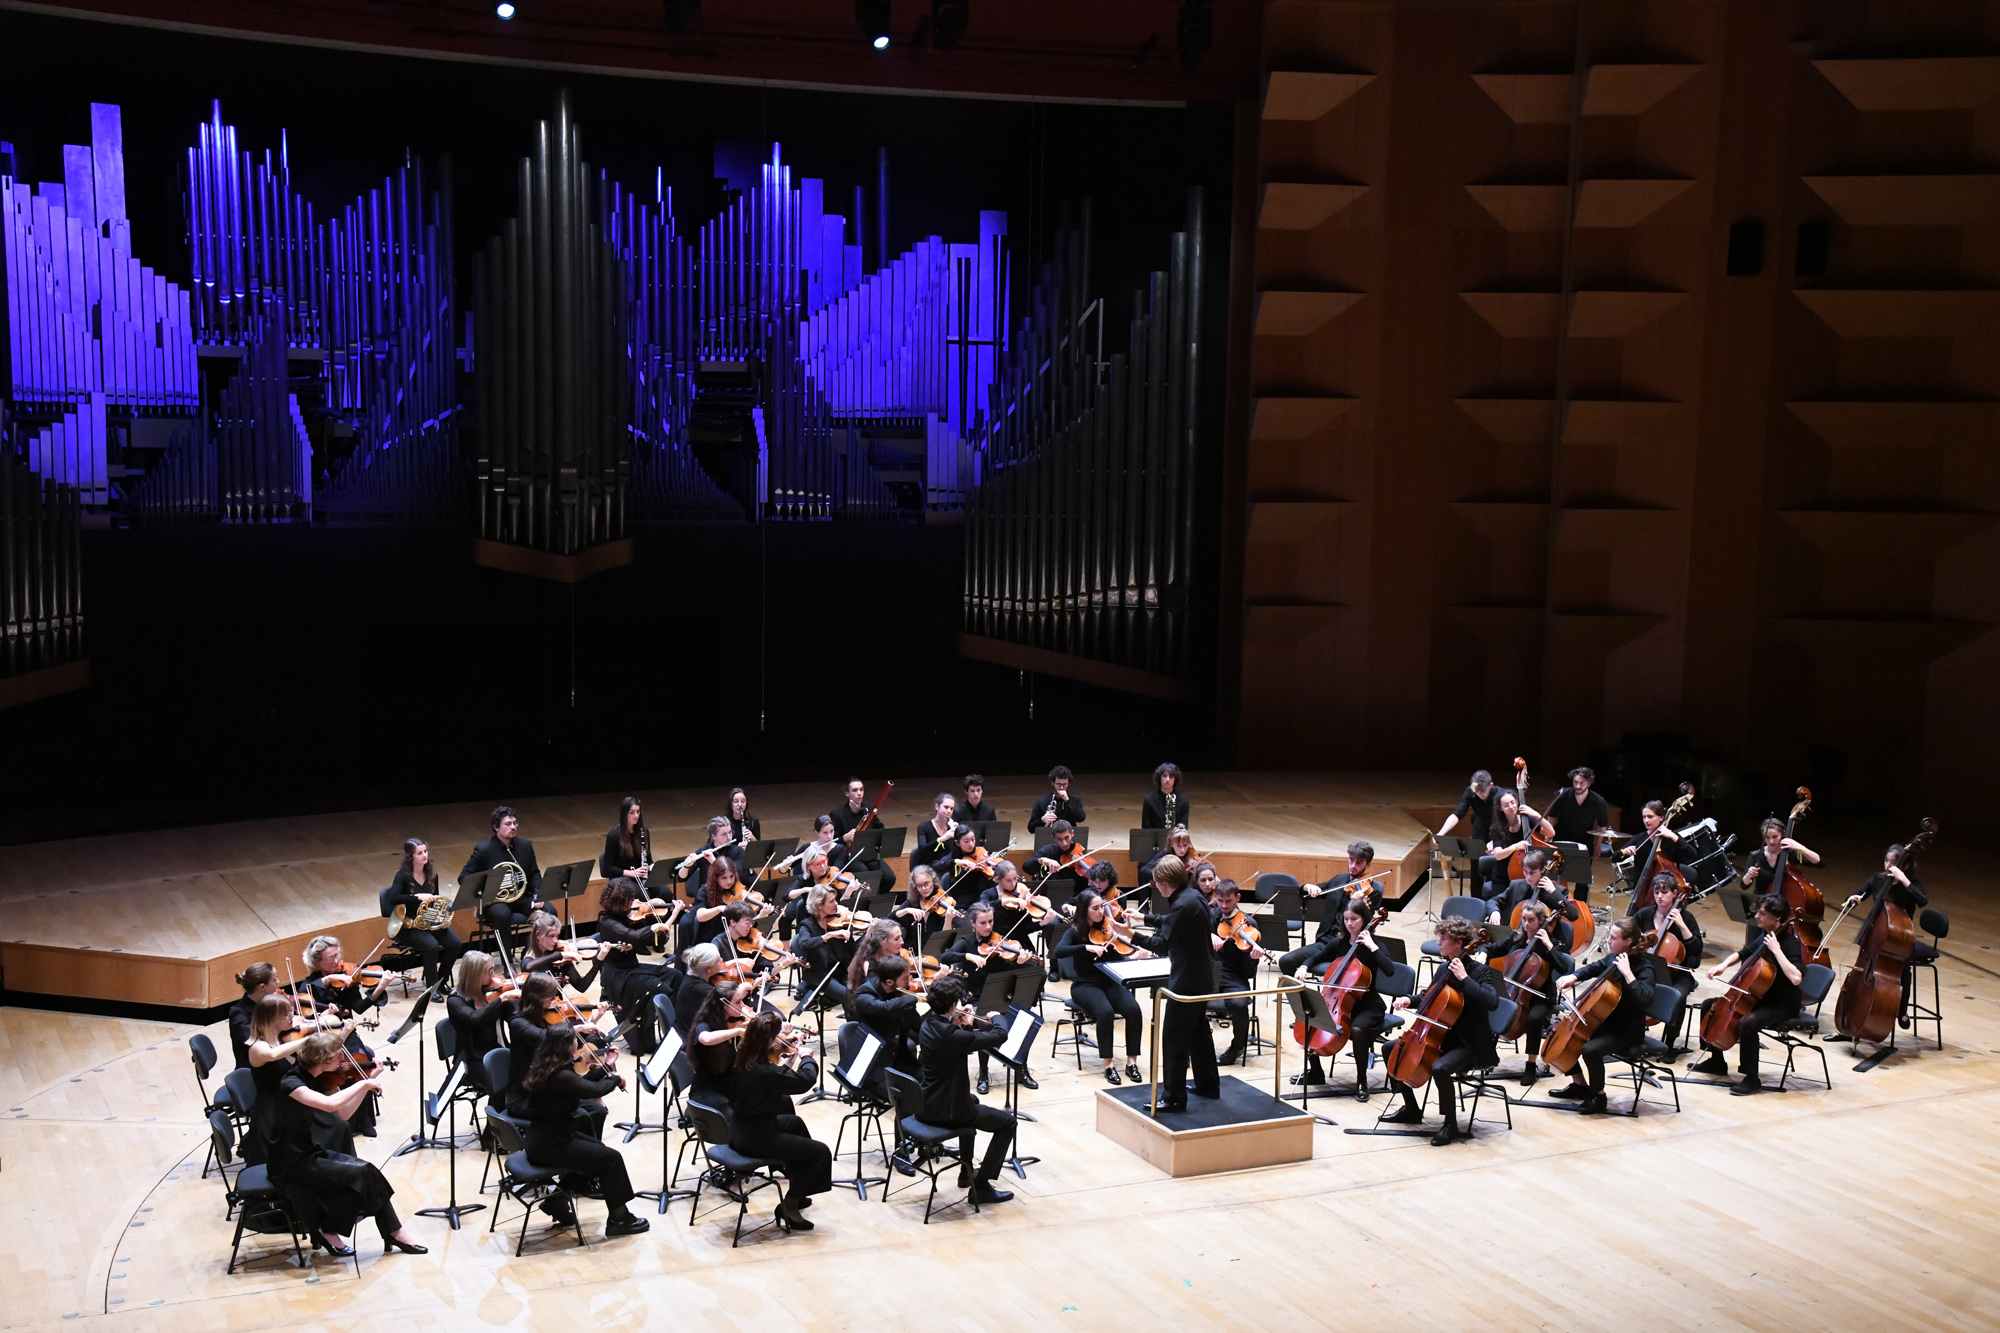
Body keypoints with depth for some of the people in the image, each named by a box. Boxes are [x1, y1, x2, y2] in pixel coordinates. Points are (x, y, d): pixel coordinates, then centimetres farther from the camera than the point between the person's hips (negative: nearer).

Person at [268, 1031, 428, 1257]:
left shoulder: (316, 1080, 4)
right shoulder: (291, 1083, -23)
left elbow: (343, 1114, 9)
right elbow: (330, 1104, -39)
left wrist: (367, 1083, 2)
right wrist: (362, 1083, -26)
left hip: (309, 1153, 8)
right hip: (291, 1163, -8)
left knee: (371, 1172, -7)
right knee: (360, 1174, -20)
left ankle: (394, 1234, 0)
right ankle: (328, 1232, -2)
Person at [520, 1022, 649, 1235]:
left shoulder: (546, 1068, 4)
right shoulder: (561, 1076, -26)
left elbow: (581, 1084, 15)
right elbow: (597, 1090, -22)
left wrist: (605, 1066, 9)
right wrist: (616, 1079, -2)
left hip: (542, 1139, 10)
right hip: (550, 1146, -10)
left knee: (598, 1147, 24)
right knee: (611, 1158, -5)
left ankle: (558, 1200, 25)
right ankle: (619, 1218, 7)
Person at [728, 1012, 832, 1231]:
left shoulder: (743, 1053, -5)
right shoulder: (763, 1071, -32)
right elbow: (806, 1080, -27)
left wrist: (788, 1041, 10)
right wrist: (806, 1055, -9)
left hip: (738, 1129, 10)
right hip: (754, 1138, -10)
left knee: (794, 1122, 34)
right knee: (822, 1153, 1)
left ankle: (796, 1193, 43)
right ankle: (789, 1206, 14)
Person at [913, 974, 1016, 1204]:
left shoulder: (928, 1024, -1)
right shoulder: (952, 1036, -29)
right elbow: (1000, 1036, -24)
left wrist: (967, 1024, 0)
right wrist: (988, 1021, -4)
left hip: (926, 1106, 9)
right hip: (946, 1112, -9)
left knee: (971, 1101, 39)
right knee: (1007, 1121, 7)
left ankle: (966, 1170, 43)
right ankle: (981, 1185, 5)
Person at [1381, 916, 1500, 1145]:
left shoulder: (1480, 972, -16)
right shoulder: (1444, 968, 6)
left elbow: (1492, 1002, -35)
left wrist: (1464, 978, -33)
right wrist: (1410, 1000, 5)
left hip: (1469, 1044, -9)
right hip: (1443, 1036, 9)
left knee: (1439, 1068, -35)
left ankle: (1450, 1124, -14)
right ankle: (1411, 1109, 21)